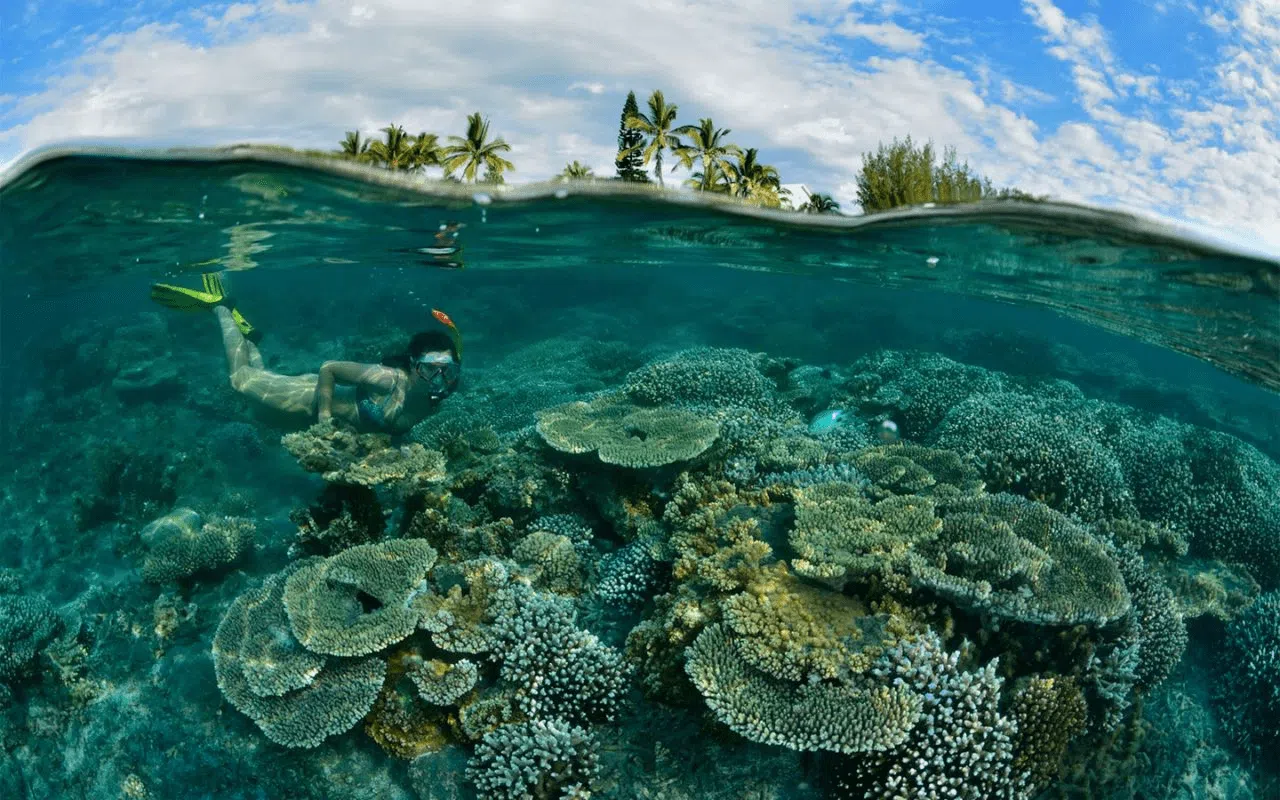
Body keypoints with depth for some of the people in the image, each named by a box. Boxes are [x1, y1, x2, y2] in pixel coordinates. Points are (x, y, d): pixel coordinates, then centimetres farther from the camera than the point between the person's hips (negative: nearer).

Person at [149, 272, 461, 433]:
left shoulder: (434, 400, -21)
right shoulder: (390, 379, -39)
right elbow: (328, 368, -29)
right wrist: (324, 416, -28)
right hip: (318, 393, -6)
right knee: (242, 378, 12)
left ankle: (246, 335, 47)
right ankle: (222, 308, 24)